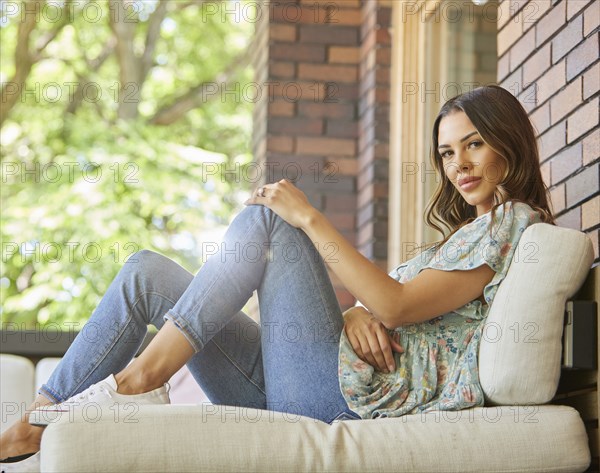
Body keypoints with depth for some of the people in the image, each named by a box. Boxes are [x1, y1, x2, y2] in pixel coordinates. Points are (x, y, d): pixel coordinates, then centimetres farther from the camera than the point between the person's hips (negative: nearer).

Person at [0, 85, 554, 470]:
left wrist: (310, 219, -10)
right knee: (147, 271, 3)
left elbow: (395, 305, -13)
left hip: (355, 390, -9)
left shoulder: (513, 222, 0)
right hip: (294, 393, 9)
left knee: (266, 217, -15)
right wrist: (358, 311, -6)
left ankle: (146, 373, -19)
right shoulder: (467, 231, 29)